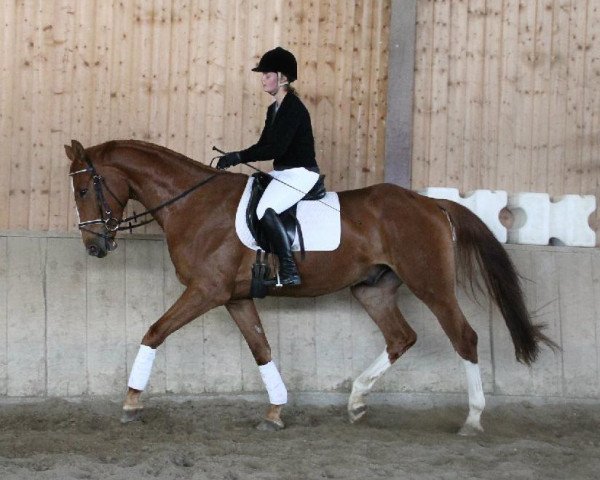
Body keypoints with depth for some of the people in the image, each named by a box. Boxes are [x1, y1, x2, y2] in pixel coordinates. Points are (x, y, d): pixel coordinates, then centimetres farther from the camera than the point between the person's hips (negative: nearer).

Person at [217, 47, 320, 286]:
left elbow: (276, 149, -23)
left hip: (301, 173, -11)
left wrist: (239, 157, -20)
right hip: (282, 172, 11)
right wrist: (234, 158, 3)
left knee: (265, 209, -32)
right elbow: (264, 145, 18)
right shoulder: (274, 109, 15)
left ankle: (289, 270, -33)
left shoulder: (294, 108, -15)